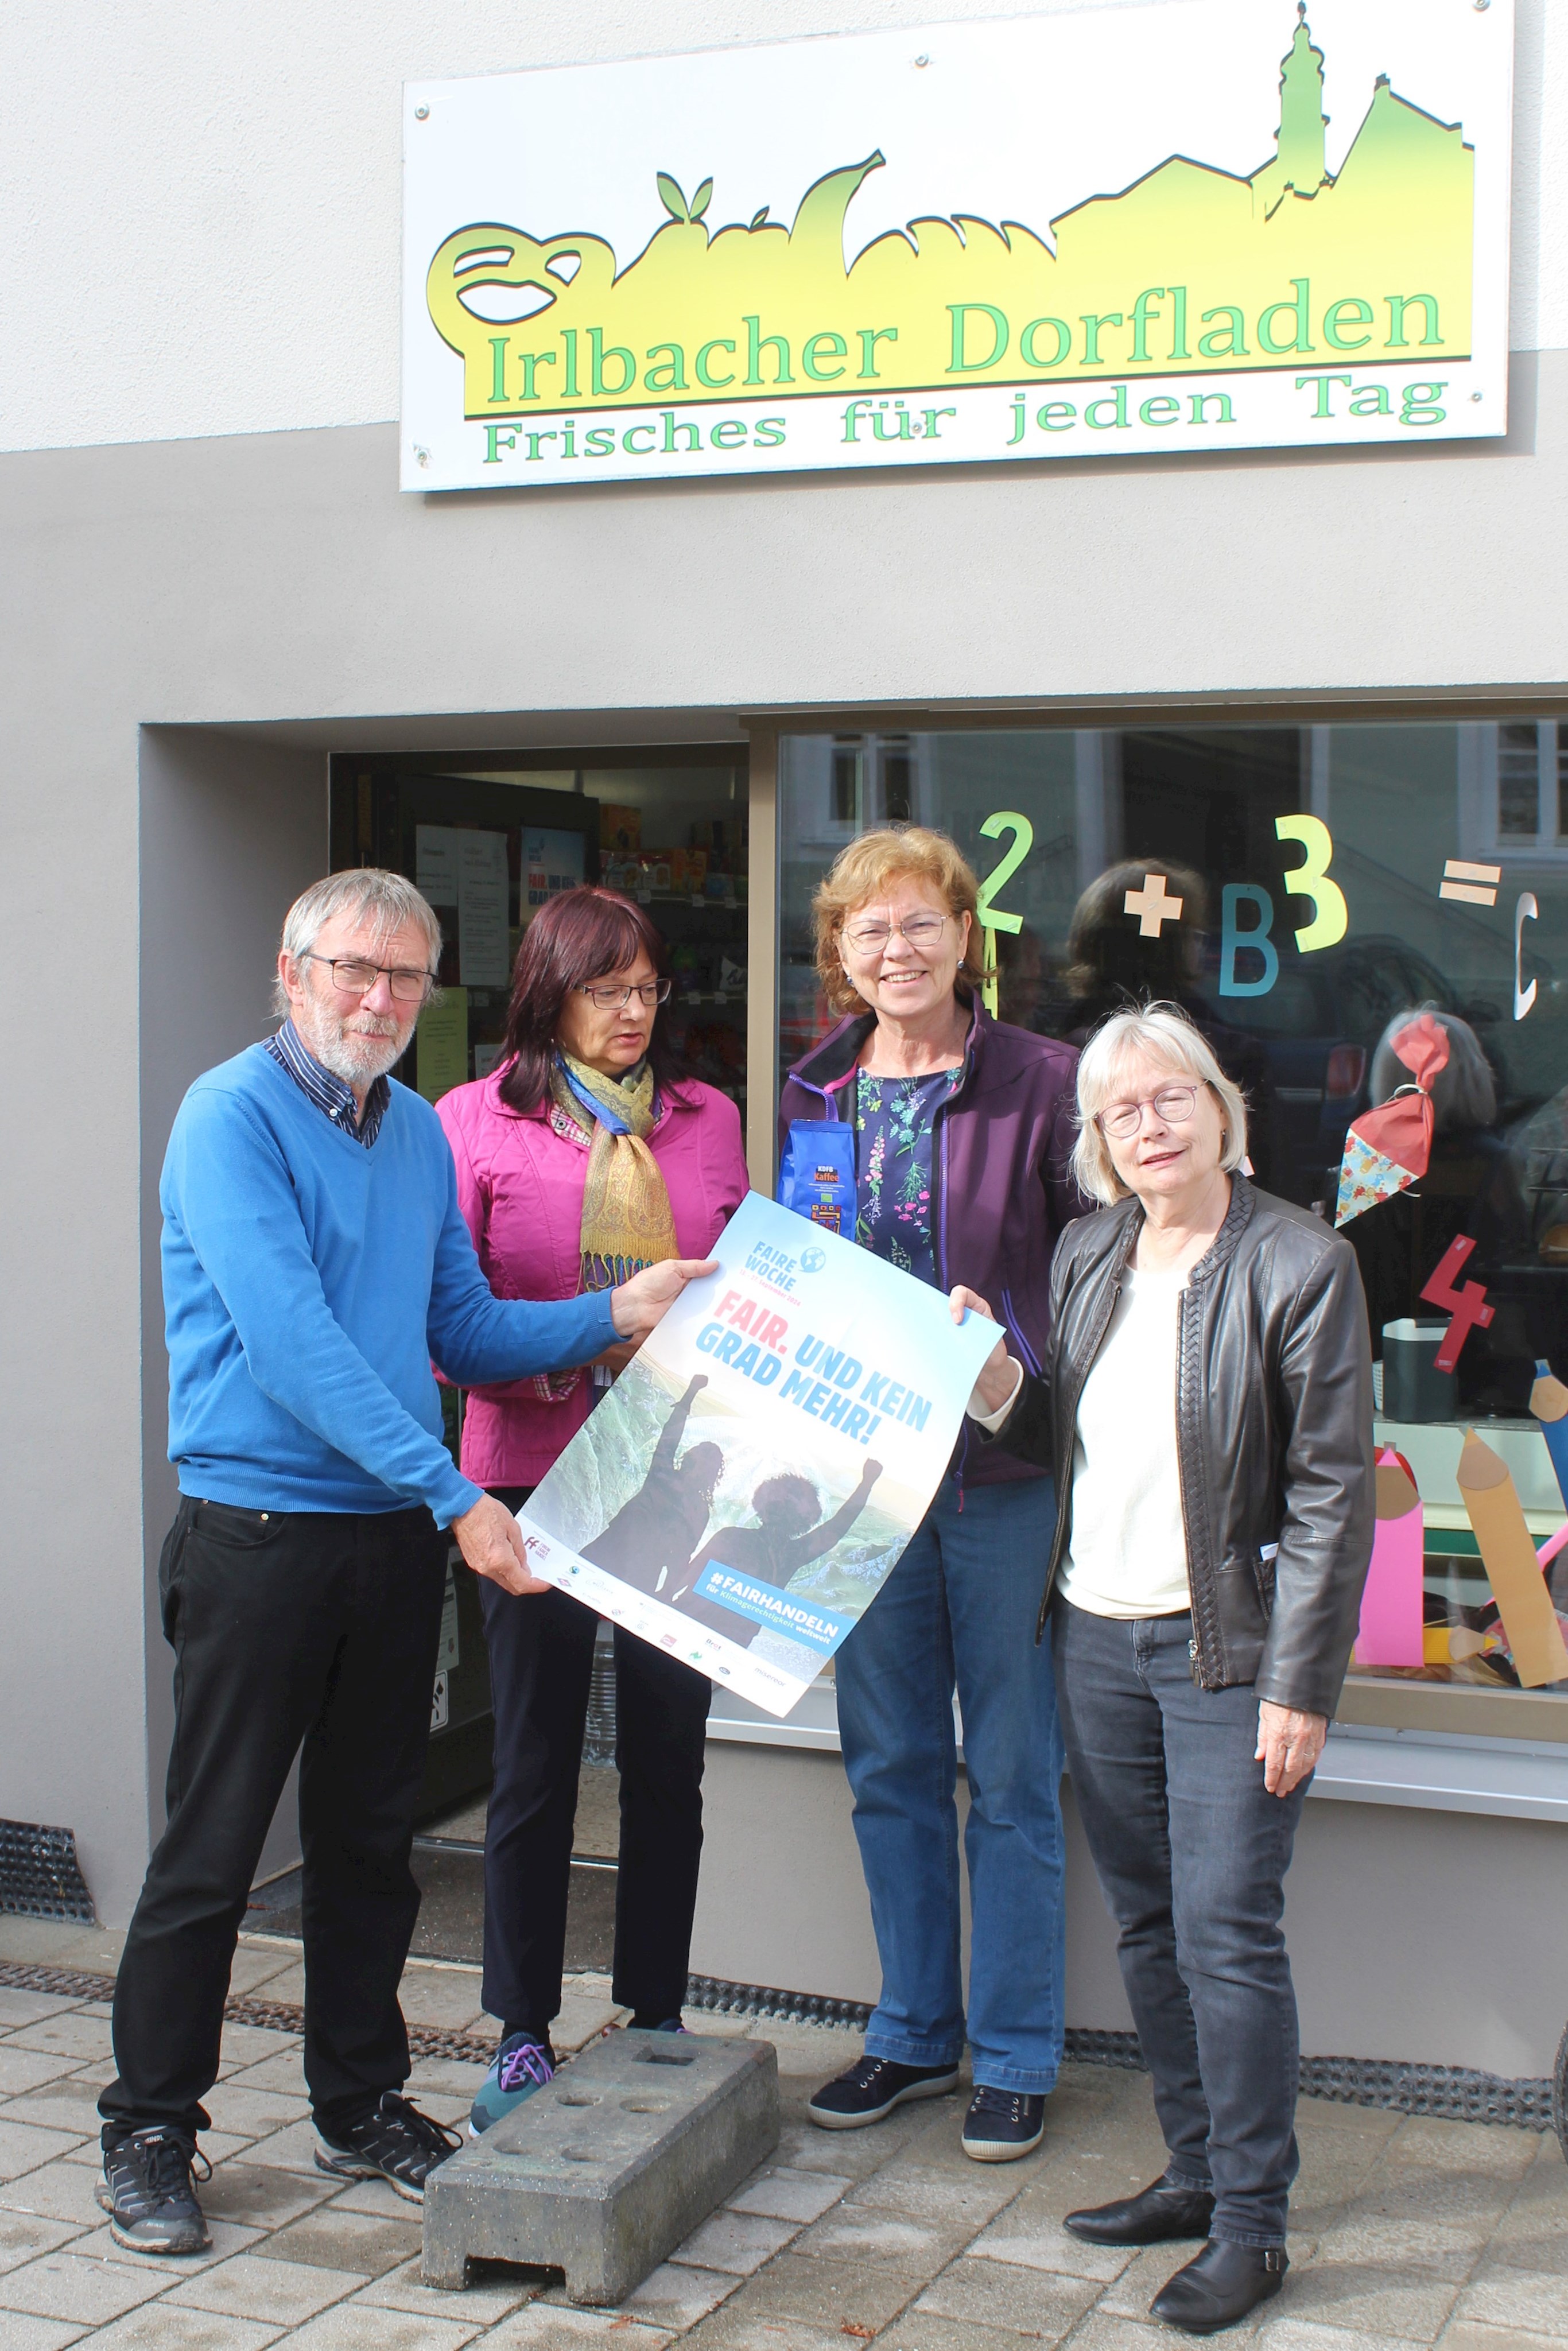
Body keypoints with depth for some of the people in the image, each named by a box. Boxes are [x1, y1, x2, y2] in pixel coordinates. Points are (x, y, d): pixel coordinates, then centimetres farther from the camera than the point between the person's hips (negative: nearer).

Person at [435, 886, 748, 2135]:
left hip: (682, 1467, 3)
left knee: (670, 1755, 9)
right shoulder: (480, 1120, 0)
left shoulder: (707, 1118, 11)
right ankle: (524, 2032, 17)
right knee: (535, 1760, 4)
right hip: (538, 1466, -3)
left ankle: (657, 2013, 23)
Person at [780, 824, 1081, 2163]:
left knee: (1013, 1776, 5)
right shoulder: (814, 1096, 9)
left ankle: (1016, 2056, 18)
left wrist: (1028, 1377, -16)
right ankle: (916, 2032, 28)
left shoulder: (1044, 1083, -5)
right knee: (891, 1765, 13)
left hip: (1007, 1464, -4)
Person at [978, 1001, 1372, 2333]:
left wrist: (1301, 1686, -14)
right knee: (1148, 1925, 14)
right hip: (1096, 1636, 6)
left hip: (1228, 1651, -6)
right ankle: (1195, 2173, 28)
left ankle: (1252, 2225, 8)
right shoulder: (1086, 1257, 8)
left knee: (1227, 1935, -4)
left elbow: (1333, 1490, -11)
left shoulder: (1302, 1264, -11)